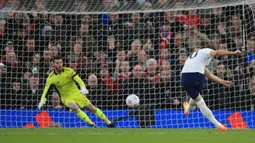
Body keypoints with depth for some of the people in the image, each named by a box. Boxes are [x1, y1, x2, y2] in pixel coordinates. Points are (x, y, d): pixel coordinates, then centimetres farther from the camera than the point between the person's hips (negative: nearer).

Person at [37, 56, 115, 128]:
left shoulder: (69, 71, -14)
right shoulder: (51, 77, -14)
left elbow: (79, 80, -22)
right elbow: (46, 89, -20)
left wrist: (83, 88, -42)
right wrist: (42, 100, -36)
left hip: (76, 94, 1)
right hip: (66, 98, -1)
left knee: (92, 108, 3)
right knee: (75, 108, -31)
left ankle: (109, 123, 19)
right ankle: (92, 125, -27)